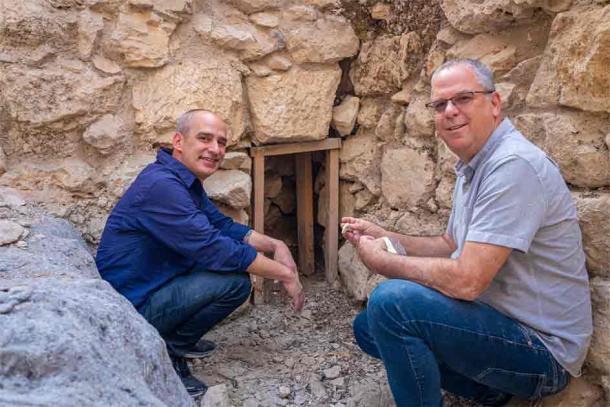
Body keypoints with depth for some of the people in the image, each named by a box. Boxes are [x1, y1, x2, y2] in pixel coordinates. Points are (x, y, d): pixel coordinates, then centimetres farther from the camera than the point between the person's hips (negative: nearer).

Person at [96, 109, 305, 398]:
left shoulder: (186, 181, 6)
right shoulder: (161, 185, -25)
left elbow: (224, 226, 10)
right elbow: (215, 249, -27)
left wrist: (274, 245, -6)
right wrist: (284, 274, -20)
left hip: (155, 285, 10)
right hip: (131, 306, -10)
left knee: (234, 253, 11)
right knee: (235, 281, -22)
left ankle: (178, 341, 16)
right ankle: (166, 355, -4)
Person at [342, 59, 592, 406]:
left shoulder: (514, 165, -23)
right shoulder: (473, 166, 9)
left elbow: (466, 280, -28)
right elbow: (451, 245, 19)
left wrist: (385, 262, -13)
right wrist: (384, 236, 6)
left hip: (543, 349, -10)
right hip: (501, 324, 10)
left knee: (390, 301, -27)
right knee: (367, 327, 14)